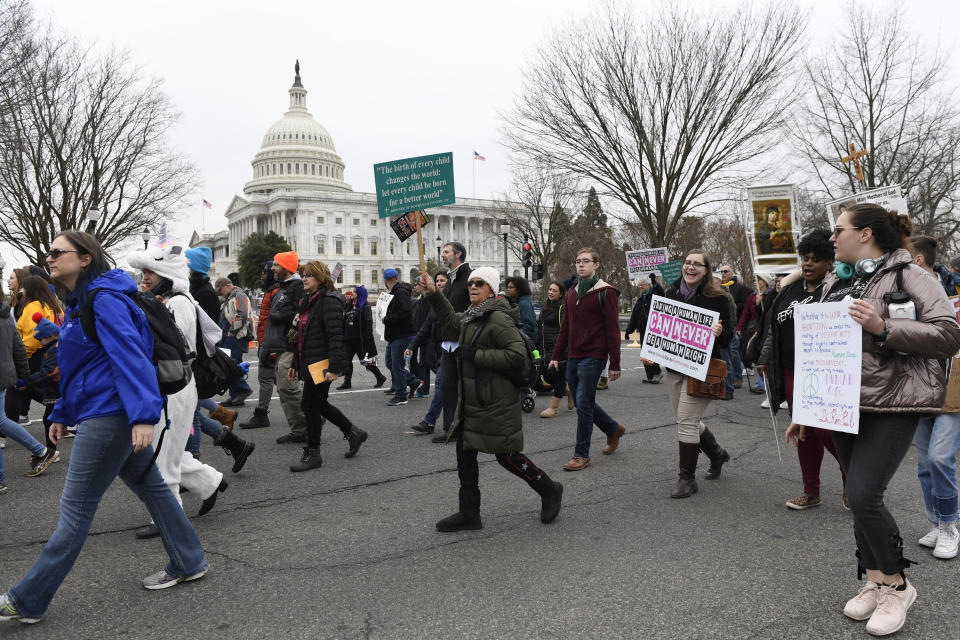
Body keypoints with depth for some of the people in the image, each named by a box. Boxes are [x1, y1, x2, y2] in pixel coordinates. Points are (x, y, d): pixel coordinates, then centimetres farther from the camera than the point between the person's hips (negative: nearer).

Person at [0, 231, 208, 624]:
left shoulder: (104, 301, -16)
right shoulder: (78, 303, 16)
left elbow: (130, 356, -25)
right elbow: (77, 366, 23)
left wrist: (143, 415, -32)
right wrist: (62, 413, 23)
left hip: (109, 414, -10)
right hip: (98, 412, 10)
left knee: (76, 508, -1)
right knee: (150, 486, 15)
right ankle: (188, 563, 26)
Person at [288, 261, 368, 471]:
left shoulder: (329, 301, -14)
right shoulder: (308, 301, 17)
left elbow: (335, 336, -21)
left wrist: (334, 367, -25)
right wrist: (295, 364, 21)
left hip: (321, 364, -10)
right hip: (309, 364, 10)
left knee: (310, 406, -4)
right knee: (319, 405, 16)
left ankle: (312, 453, 9)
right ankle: (353, 433, 30)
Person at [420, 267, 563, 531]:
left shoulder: (498, 319, -17)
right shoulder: (471, 317, 11)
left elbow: (517, 354, -24)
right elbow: (450, 319, 32)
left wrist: (475, 355, -22)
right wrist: (433, 293, 21)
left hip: (496, 404, -9)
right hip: (471, 401, 9)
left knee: (507, 456, 1)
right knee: (465, 456, 10)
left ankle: (549, 491, 24)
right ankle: (469, 514, 20)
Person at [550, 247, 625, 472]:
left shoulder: (605, 293, -7)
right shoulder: (572, 293, 15)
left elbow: (613, 330, -9)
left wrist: (615, 364, -12)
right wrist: (556, 356, 15)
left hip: (593, 357, -7)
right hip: (573, 357, 7)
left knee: (584, 405, -6)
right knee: (582, 403, 12)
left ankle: (582, 454, 4)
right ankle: (614, 429, 34)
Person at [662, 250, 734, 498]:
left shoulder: (717, 298, -8)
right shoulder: (672, 293, 7)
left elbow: (728, 338, -6)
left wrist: (719, 333, -27)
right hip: (674, 367, 6)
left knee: (687, 421, -10)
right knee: (689, 420, 15)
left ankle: (687, 478, 3)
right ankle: (717, 454, 41)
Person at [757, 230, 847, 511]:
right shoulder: (790, 289, 13)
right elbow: (773, 327, 20)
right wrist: (765, 360, 20)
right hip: (792, 374, 6)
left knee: (827, 431, -7)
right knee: (804, 433, 12)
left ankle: (851, 479, 22)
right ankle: (811, 492, 24)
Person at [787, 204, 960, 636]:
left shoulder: (906, 275, -5)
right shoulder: (836, 283, 15)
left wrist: (883, 328, -23)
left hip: (891, 405, -6)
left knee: (864, 496, -12)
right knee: (859, 497, 9)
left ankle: (897, 584, 11)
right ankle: (874, 581, 25)